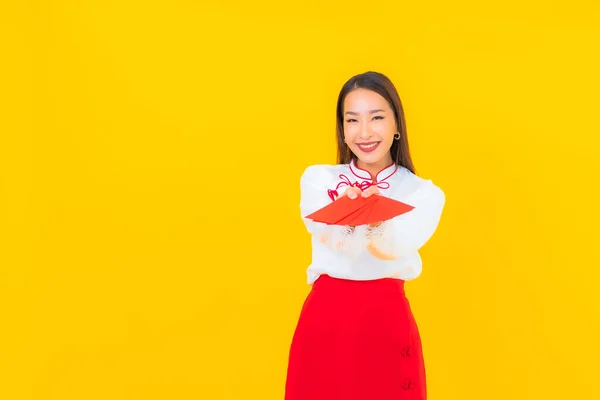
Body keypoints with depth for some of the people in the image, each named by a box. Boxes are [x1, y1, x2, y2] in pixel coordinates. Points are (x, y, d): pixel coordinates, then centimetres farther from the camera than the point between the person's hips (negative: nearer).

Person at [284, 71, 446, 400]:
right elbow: (338, 243, -12)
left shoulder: (424, 193, 2)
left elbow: (397, 247, -18)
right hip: (323, 321, 1)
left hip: (387, 324, -1)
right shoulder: (317, 179, 5)